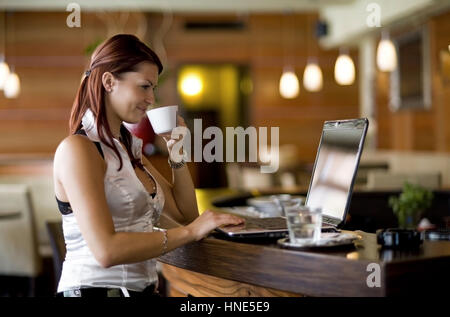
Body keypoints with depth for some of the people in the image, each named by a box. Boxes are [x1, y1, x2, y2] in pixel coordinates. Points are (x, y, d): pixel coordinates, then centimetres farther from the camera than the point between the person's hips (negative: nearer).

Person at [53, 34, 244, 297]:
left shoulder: (128, 146, 15)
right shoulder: (77, 148, -10)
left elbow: (184, 214, 19)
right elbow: (106, 250, -21)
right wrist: (190, 232, -18)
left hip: (142, 287, 8)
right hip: (95, 287, -7)